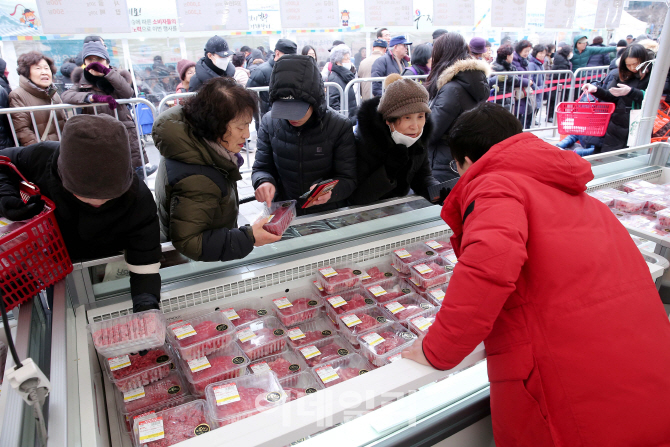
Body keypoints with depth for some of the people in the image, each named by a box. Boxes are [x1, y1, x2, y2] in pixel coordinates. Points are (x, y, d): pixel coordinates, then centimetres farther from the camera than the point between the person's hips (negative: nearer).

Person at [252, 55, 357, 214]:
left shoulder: (340, 126, -9)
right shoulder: (269, 123, -2)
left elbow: (348, 180, -7)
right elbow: (262, 168, 6)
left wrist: (329, 191, -29)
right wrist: (264, 182, -18)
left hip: (328, 213, -1)